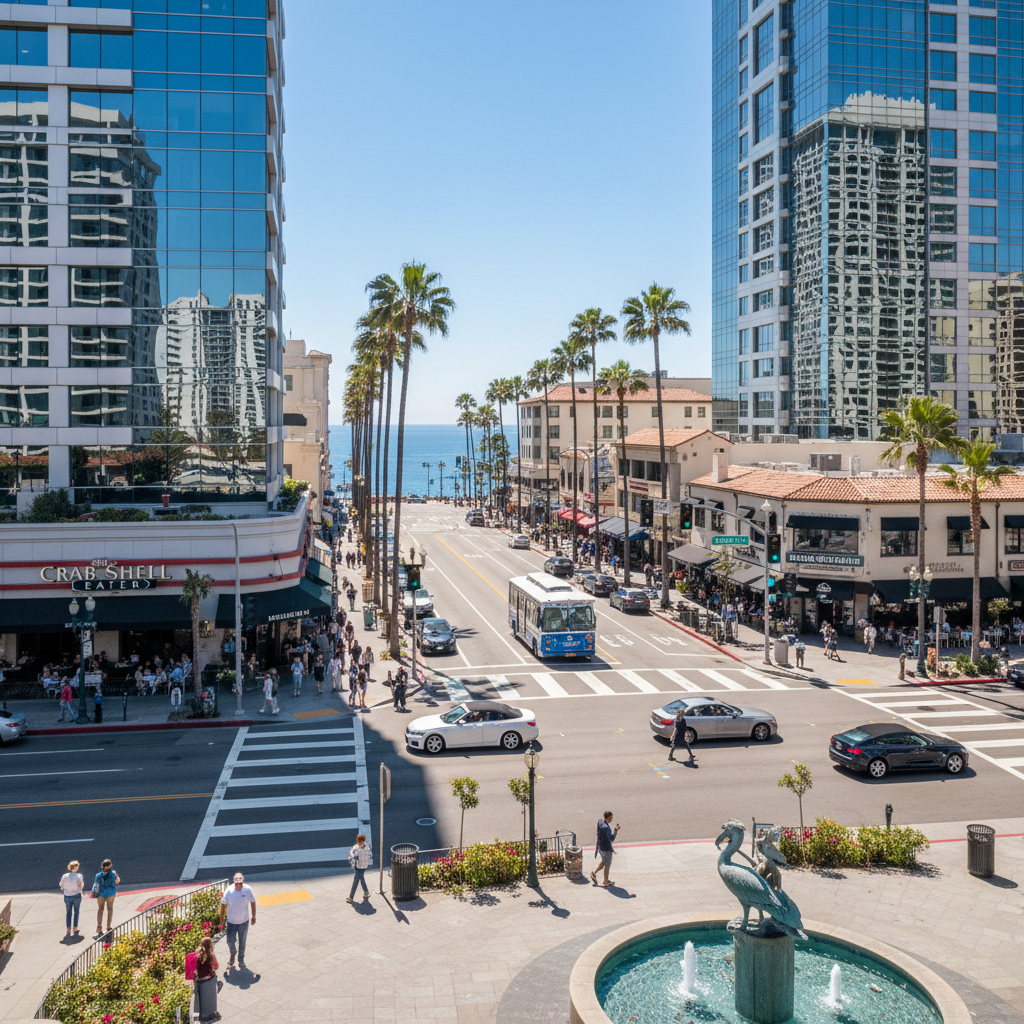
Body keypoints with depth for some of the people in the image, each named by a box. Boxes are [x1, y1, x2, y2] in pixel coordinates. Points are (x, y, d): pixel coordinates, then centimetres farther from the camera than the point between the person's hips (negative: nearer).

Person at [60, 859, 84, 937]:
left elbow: (61, 886, 0)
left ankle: (68, 930, 3)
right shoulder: (78, 876, -15)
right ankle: (75, 929, 18)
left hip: (67, 896, 1)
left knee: (68, 913, 11)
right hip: (76, 896, -1)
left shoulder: (64, 876, -9)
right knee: (76, 912, 14)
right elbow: (81, 886, -8)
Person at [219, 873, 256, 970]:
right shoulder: (229, 891, -20)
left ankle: (241, 961, 34)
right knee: (230, 941, 5)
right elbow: (223, 905, -7)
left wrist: (254, 917, 4)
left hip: (244, 921, 0)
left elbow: (253, 902, -3)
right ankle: (232, 955, 38)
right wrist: (222, 920, -3)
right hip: (231, 921, 0)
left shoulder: (247, 890, -18)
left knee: (242, 942, 13)